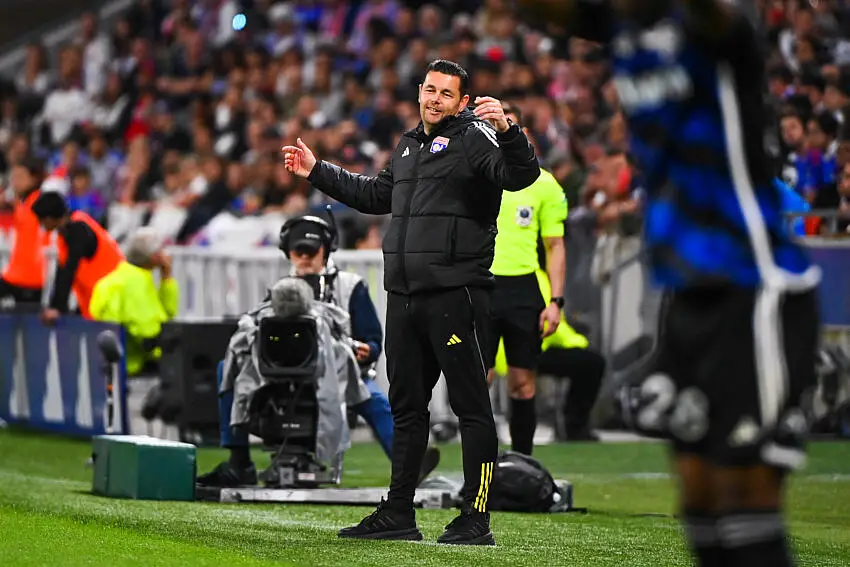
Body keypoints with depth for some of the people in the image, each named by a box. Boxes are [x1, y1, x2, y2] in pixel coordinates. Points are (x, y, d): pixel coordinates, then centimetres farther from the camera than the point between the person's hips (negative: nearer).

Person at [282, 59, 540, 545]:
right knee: (407, 407, 14)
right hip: (404, 297, 9)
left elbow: (521, 176, -23)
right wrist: (317, 172, 41)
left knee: (472, 407, -6)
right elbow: (375, 195, 36)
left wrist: (507, 132, -41)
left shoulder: (474, 139, -6)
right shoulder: (409, 146, 20)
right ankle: (398, 515, 22)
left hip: (456, 295, -9)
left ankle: (477, 520, -5)